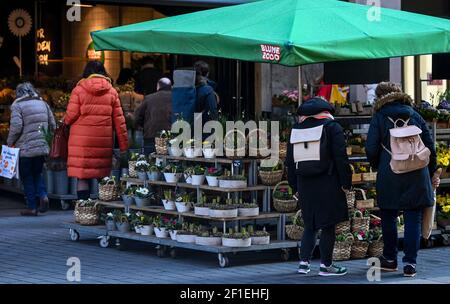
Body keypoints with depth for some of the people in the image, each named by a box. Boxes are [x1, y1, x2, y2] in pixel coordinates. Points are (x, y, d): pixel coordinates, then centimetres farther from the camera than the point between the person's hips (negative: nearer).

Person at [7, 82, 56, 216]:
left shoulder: (18, 106, -7)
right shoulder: (43, 104, 10)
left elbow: (16, 127, -16)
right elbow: (52, 125, 10)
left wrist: (10, 142, -3)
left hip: (25, 149, -5)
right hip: (42, 147, 5)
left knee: (27, 177, 5)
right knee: (37, 174, 19)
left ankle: (32, 207, 4)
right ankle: (43, 196, -5)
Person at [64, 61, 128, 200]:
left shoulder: (79, 90, -1)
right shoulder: (112, 91, 7)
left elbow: (71, 116, -6)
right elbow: (119, 120, 5)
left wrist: (65, 121, 18)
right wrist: (124, 145, 9)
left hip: (82, 141, -3)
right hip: (104, 141, 3)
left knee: (82, 177, 0)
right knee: (103, 177, 10)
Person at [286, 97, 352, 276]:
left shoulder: (296, 129, 10)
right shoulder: (332, 127, -3)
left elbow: (290, 161, 13)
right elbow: (341, 157, -10)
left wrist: (295, 187, 18)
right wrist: (346, 183, -4)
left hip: (305, 186, 5)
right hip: (328, 185, -5)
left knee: (310, 226, 14)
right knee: (328, 226, 1)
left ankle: (304, 262, 9)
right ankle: (326, 265, 2)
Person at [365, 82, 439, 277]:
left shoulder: (379, 117, 0)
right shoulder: (414, 115, 9)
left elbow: (371, 149, -5)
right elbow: (430, 145, 9)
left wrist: (377, 167, 15)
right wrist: (431, 173, 18)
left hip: (390, 176, -2)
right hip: (417, 177, 2)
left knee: (388, 217, 13)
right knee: (413, 219, 3)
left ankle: (390, 259, 21)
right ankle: (410, 263, -1)